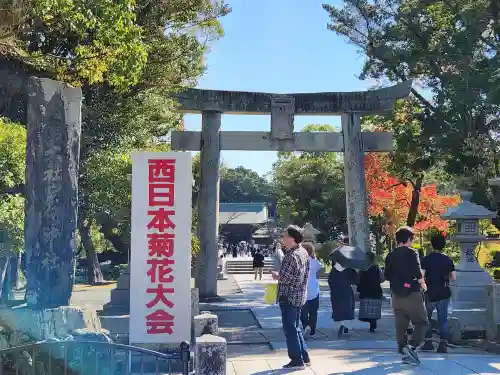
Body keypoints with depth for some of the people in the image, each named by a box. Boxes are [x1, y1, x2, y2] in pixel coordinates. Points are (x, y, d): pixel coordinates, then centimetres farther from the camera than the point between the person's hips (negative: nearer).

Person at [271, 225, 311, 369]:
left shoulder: (291, 256, -22)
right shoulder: (304, 252, 8)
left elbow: (285, 278, -24)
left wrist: (276, 275, -3)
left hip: (289, 297, -9)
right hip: (300, 296, 9)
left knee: (290, 329, 1)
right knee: (296, 327, 18)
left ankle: (297, 360, 6)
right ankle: (305, 357, 22)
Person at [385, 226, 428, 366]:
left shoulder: (390, 255, 8)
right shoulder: (412, 252, -9)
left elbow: (387, 276, 10)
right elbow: (417, 272, -17)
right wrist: (422, 284, 0)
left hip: (397, 295, 5)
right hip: (412, 293, -5)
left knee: (401, 325, 10)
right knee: (422, 322, 4)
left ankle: (404, 352, 13)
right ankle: (411, 346, -15)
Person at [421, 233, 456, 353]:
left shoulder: (427, 259, -7)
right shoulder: (448, 260, 1)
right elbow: (454, 278, 3)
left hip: (430, 294, -2)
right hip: (444, 294, 2)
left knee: (427, 318, 13)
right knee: (443, 319, 6)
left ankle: (428, 342, 11)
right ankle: (442, 344, 3)